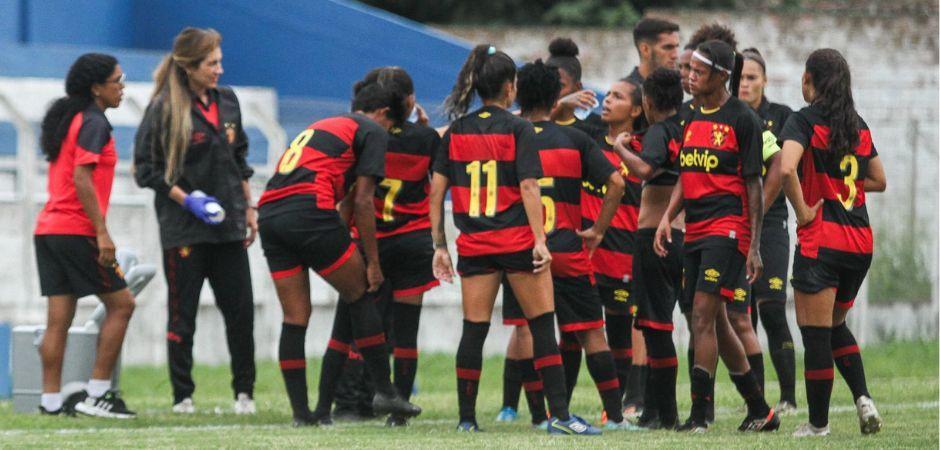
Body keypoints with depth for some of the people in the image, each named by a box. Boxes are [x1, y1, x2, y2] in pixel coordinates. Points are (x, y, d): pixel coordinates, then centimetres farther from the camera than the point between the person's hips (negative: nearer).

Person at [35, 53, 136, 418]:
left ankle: (51, 399, 2)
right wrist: (102, 231, -20)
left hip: (49, 228, 9)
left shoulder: (69, 119, 18)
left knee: (59, 318, 6)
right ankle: (97, 393, -3)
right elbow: (82, 179, -19)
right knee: (121, 304, -1)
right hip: (77, 231, -9)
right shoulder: (93, 124, -10)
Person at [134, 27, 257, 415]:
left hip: (228, 225, 5)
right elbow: (147, 168, -8)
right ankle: (182, 395, 10)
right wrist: (188, 200, -16)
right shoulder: (164, 109, -9)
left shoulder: (227, 102, 9)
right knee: (182, 313, 2)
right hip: (184, 228, -5)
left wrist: (248, 208, 17)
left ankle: (244, 392, 11)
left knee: (241, 310, 2)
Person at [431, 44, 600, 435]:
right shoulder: (518, 129, -6)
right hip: (517, 241, -4)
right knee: (543, 327, 2)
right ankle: (559, 414, -1)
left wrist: (440, 245, 10)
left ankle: (466, 418, 8)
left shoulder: (455, 131, 6)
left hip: (474, 243, 4)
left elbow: (437, 191, 5)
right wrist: (540, 240, -12)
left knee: (473, 330, 8)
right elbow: (528, 187, -13)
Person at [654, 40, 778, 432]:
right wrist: (668, 217, 6)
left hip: (727, 227, -8)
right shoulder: (693, 117, 15)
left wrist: (754, 246, -9)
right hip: (695, 231, 8)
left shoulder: (742, 119, -7)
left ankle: (699, 413, -15)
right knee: (715, 322, 9)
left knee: (703, 316, -15)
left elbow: (754, 185, -7)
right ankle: (760, 411, 19)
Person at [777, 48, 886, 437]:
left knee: (815, 333, 1)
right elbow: (879, 181, 20)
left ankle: (818, 423, 3)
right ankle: (863, 397, 5)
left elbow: (787, 169, -26)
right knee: (835, 326, 22)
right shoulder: (858, 125, 11)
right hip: (860, 243, 6)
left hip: (820, 242, -6)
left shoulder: (804, 121, -8)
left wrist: (803, 211, -14)